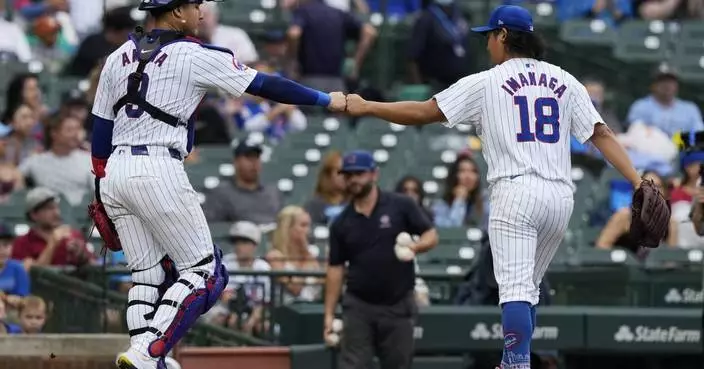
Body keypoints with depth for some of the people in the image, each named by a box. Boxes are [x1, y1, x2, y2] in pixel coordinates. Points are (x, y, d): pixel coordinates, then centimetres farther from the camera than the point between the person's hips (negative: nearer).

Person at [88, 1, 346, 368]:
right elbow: (265, 86, 0)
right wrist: (327, 100, 9)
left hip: (115, 173, 7)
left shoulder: (118, 58, 14)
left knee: (147, 275, 13)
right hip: (158, 172, -7)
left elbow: (100, 130, 15)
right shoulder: (197, 57, -3)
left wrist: (101, 189, 20)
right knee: (202, 272, 1)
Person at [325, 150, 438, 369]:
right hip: (358, 306, 1)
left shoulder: (401, 206, -2)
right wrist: (329, 314, 1)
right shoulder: (342, 223, 5)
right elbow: (335, 268, 6)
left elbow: (431, 235, 0)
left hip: (398, 304, -1)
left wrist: (415, 247, -24)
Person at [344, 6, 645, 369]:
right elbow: (603, 134, 6)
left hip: (515, 193, -5)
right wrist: (639, 183, 2)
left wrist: (365, 107, 11)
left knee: (515, 288, -12)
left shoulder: (486, 82, 2)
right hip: (560, 196, 5)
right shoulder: (564, 81, 14)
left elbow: (422, 112, 1)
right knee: (528, 289, 18)